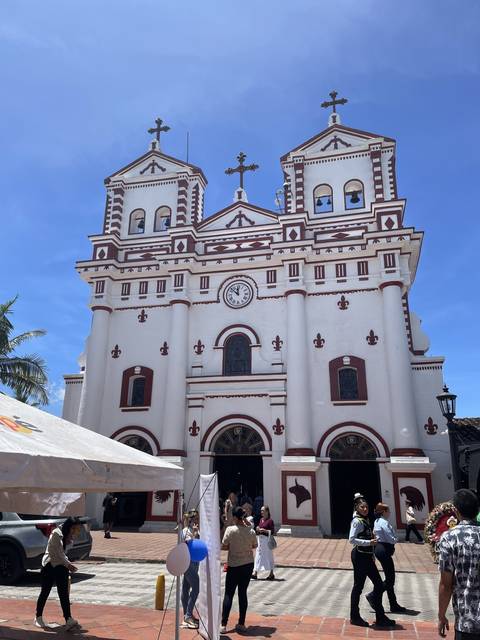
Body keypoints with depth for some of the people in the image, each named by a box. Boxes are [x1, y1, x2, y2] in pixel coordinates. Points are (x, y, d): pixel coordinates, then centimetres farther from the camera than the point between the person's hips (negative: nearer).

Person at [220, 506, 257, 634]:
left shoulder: (230, 530, -16)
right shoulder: (251, 531, -6)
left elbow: (224, 546, -10)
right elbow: (254, 546, 8)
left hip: (234, 566, -3)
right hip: (248, 565, 3)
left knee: (228, 594, 7)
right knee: (243, 593, 12)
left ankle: (223, 625, 7)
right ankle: (241, 624, 18)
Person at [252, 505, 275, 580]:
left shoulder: (270, 521, -12)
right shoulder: (261, 520, 11)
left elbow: (272, 532, -13)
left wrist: (265, 530, -22)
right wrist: (257, 530, 0)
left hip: (266, 540, -7)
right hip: (260, 539, 7)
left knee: (269, 556, 4)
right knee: (258, 556, 6)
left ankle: (271, 574, 16)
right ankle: (255, 573, 9)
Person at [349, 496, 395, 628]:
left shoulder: (365, 520, 12)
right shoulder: (357, 521, -15)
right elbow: (351, 539, -23)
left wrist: (372, 556, 17)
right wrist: (369, 542, -26)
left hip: (367, 556, 9)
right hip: (360, 556, -9)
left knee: (379, 584, 10)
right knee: (358, 586, 2)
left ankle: (380, 617, 20)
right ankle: (355, 617, 17)